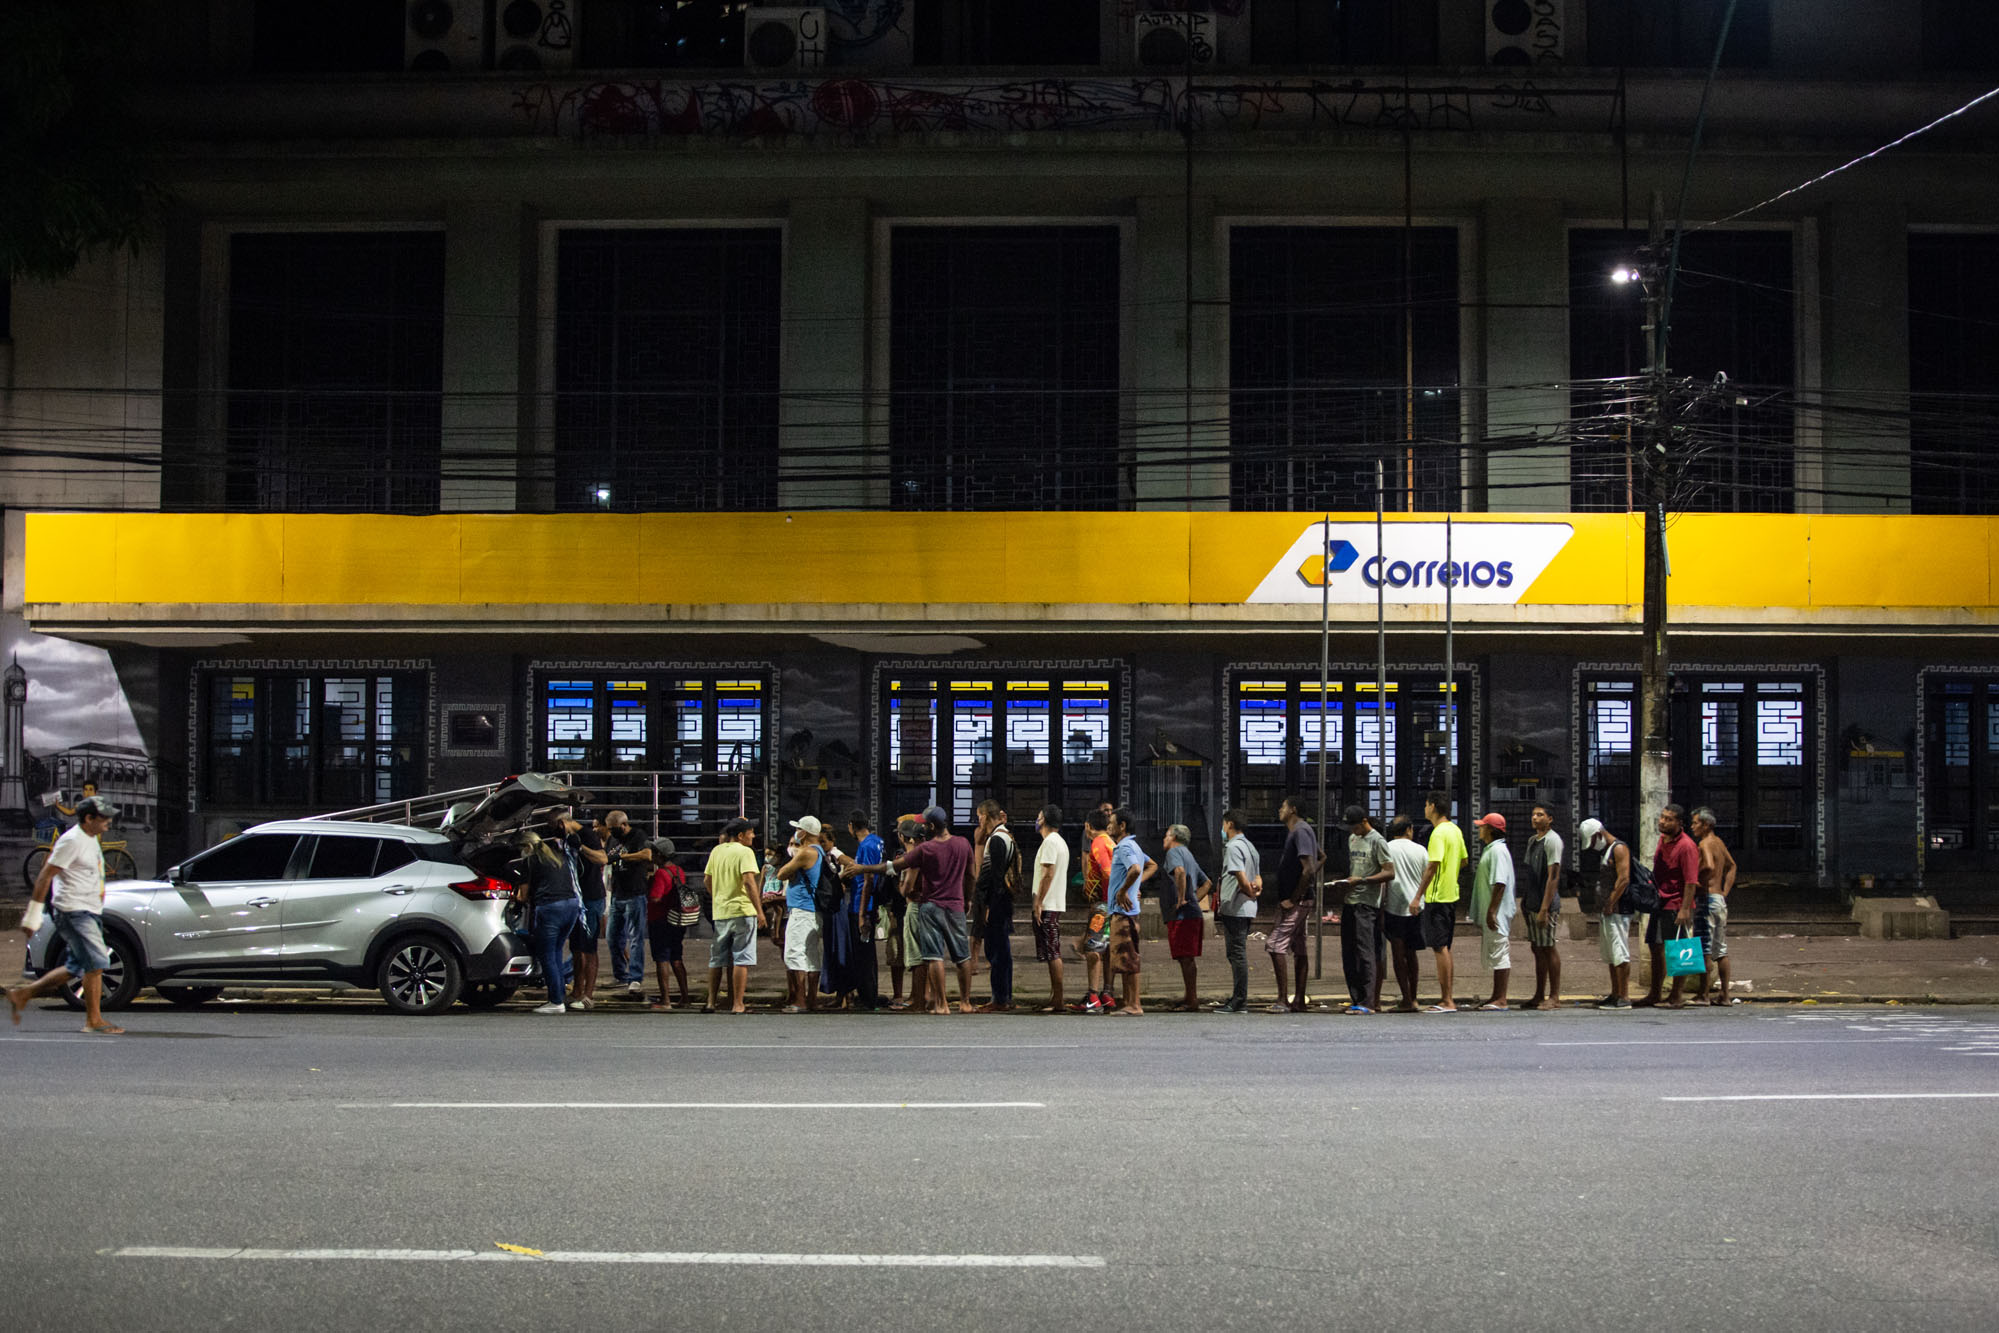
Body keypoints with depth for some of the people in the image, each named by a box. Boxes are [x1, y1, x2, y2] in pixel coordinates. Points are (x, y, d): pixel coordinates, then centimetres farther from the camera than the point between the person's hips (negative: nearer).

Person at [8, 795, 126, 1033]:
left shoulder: (91, 839, 15)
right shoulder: (72, 841, -15)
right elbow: (45, 876, -16)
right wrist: (33, 915, -17)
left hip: (89, 911, 10)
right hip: (74, 912, -10)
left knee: (76, 967, 10)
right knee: (97, 962, -12)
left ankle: (22, 995, 20)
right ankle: (94, 1020, -6)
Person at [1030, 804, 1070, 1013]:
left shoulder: (1050, 842, -13)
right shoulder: (1060, 842, 19)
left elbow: (1048, 874, -20)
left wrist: (1039, 903, -19)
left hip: (1047, 905, -10)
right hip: (1056, 904, 10)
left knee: (1052, 953, -10)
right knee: (1052, 953, 12)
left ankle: (1058, 1002, -11)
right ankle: (1054, 997, 15)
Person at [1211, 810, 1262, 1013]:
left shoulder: (1233, 847, -12)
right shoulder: (1250, 847, 19)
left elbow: (1241, 877, -21)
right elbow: (1258, 878, 20)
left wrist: (1250, 892, -5)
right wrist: (1256, 889, 2)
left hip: (1235, 909, -10)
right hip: (1247, 909, 10)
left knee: (1237, 954, -8)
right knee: (1237, 954, 14)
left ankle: (1239, 1001, -7)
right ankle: (1238, 998, 17)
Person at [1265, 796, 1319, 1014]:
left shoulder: (1300, 832, -15)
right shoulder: (1295, 831, 16)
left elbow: (1308, 869, -23)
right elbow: (1321, 858, 28)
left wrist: (1292, 899, -19)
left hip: (1296, 901, -10)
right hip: (1301, 901, 10)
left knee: (1275, 944, -12)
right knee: (1299, 948, 9)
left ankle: (1283, 999, -12)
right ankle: (1299, 1001, 11)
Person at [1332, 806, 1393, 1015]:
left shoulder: (1377, 841, -8)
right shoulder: (1352, 839, 17)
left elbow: (1390, 873, -13)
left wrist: (1361, 881, -19)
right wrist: (1344, 882, 9)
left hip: (1367, 904, -8)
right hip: (1350, 902, 8)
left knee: (1365, 953, -11)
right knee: (1348, 954, 7)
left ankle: (1368, 1002, -12)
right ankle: (1356, 998, 13)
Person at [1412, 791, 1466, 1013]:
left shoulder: (1439, 833, -16)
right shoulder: (1455, 830, 11)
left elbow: (1433, 866, -22)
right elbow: (1462, 861, 19)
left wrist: (1418, 896, -20)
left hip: (1437, 897, -9)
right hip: (1451, 894, 9)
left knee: (1440, 947, -7)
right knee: (1444, 948, 14)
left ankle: (1448, 1001, -7)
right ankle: (1447, 998, 18)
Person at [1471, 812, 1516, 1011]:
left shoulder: (1498, 850, -15)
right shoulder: (1490, 850, 18)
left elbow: (1500, 883, -23)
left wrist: (1491, 911, -25)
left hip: (1497, 912, -11)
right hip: (1490, 912, 11)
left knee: (1499, 953, -9)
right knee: (1495, 955, 14)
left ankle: (1501, 1000, -9)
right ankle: (1496, 997, 20)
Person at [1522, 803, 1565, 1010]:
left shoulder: (1552, 840, -12)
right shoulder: (1532, 840, 15)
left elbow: (1553, 877, -17)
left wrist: (1544, 909, -21)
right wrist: (1525, 900, 17)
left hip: (1545, 904, -9)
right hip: (1532, 904, 9)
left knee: (1549, 948, -4)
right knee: (1537, 949, 11)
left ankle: (1554, 997, 0)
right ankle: (1539, 996, 17)